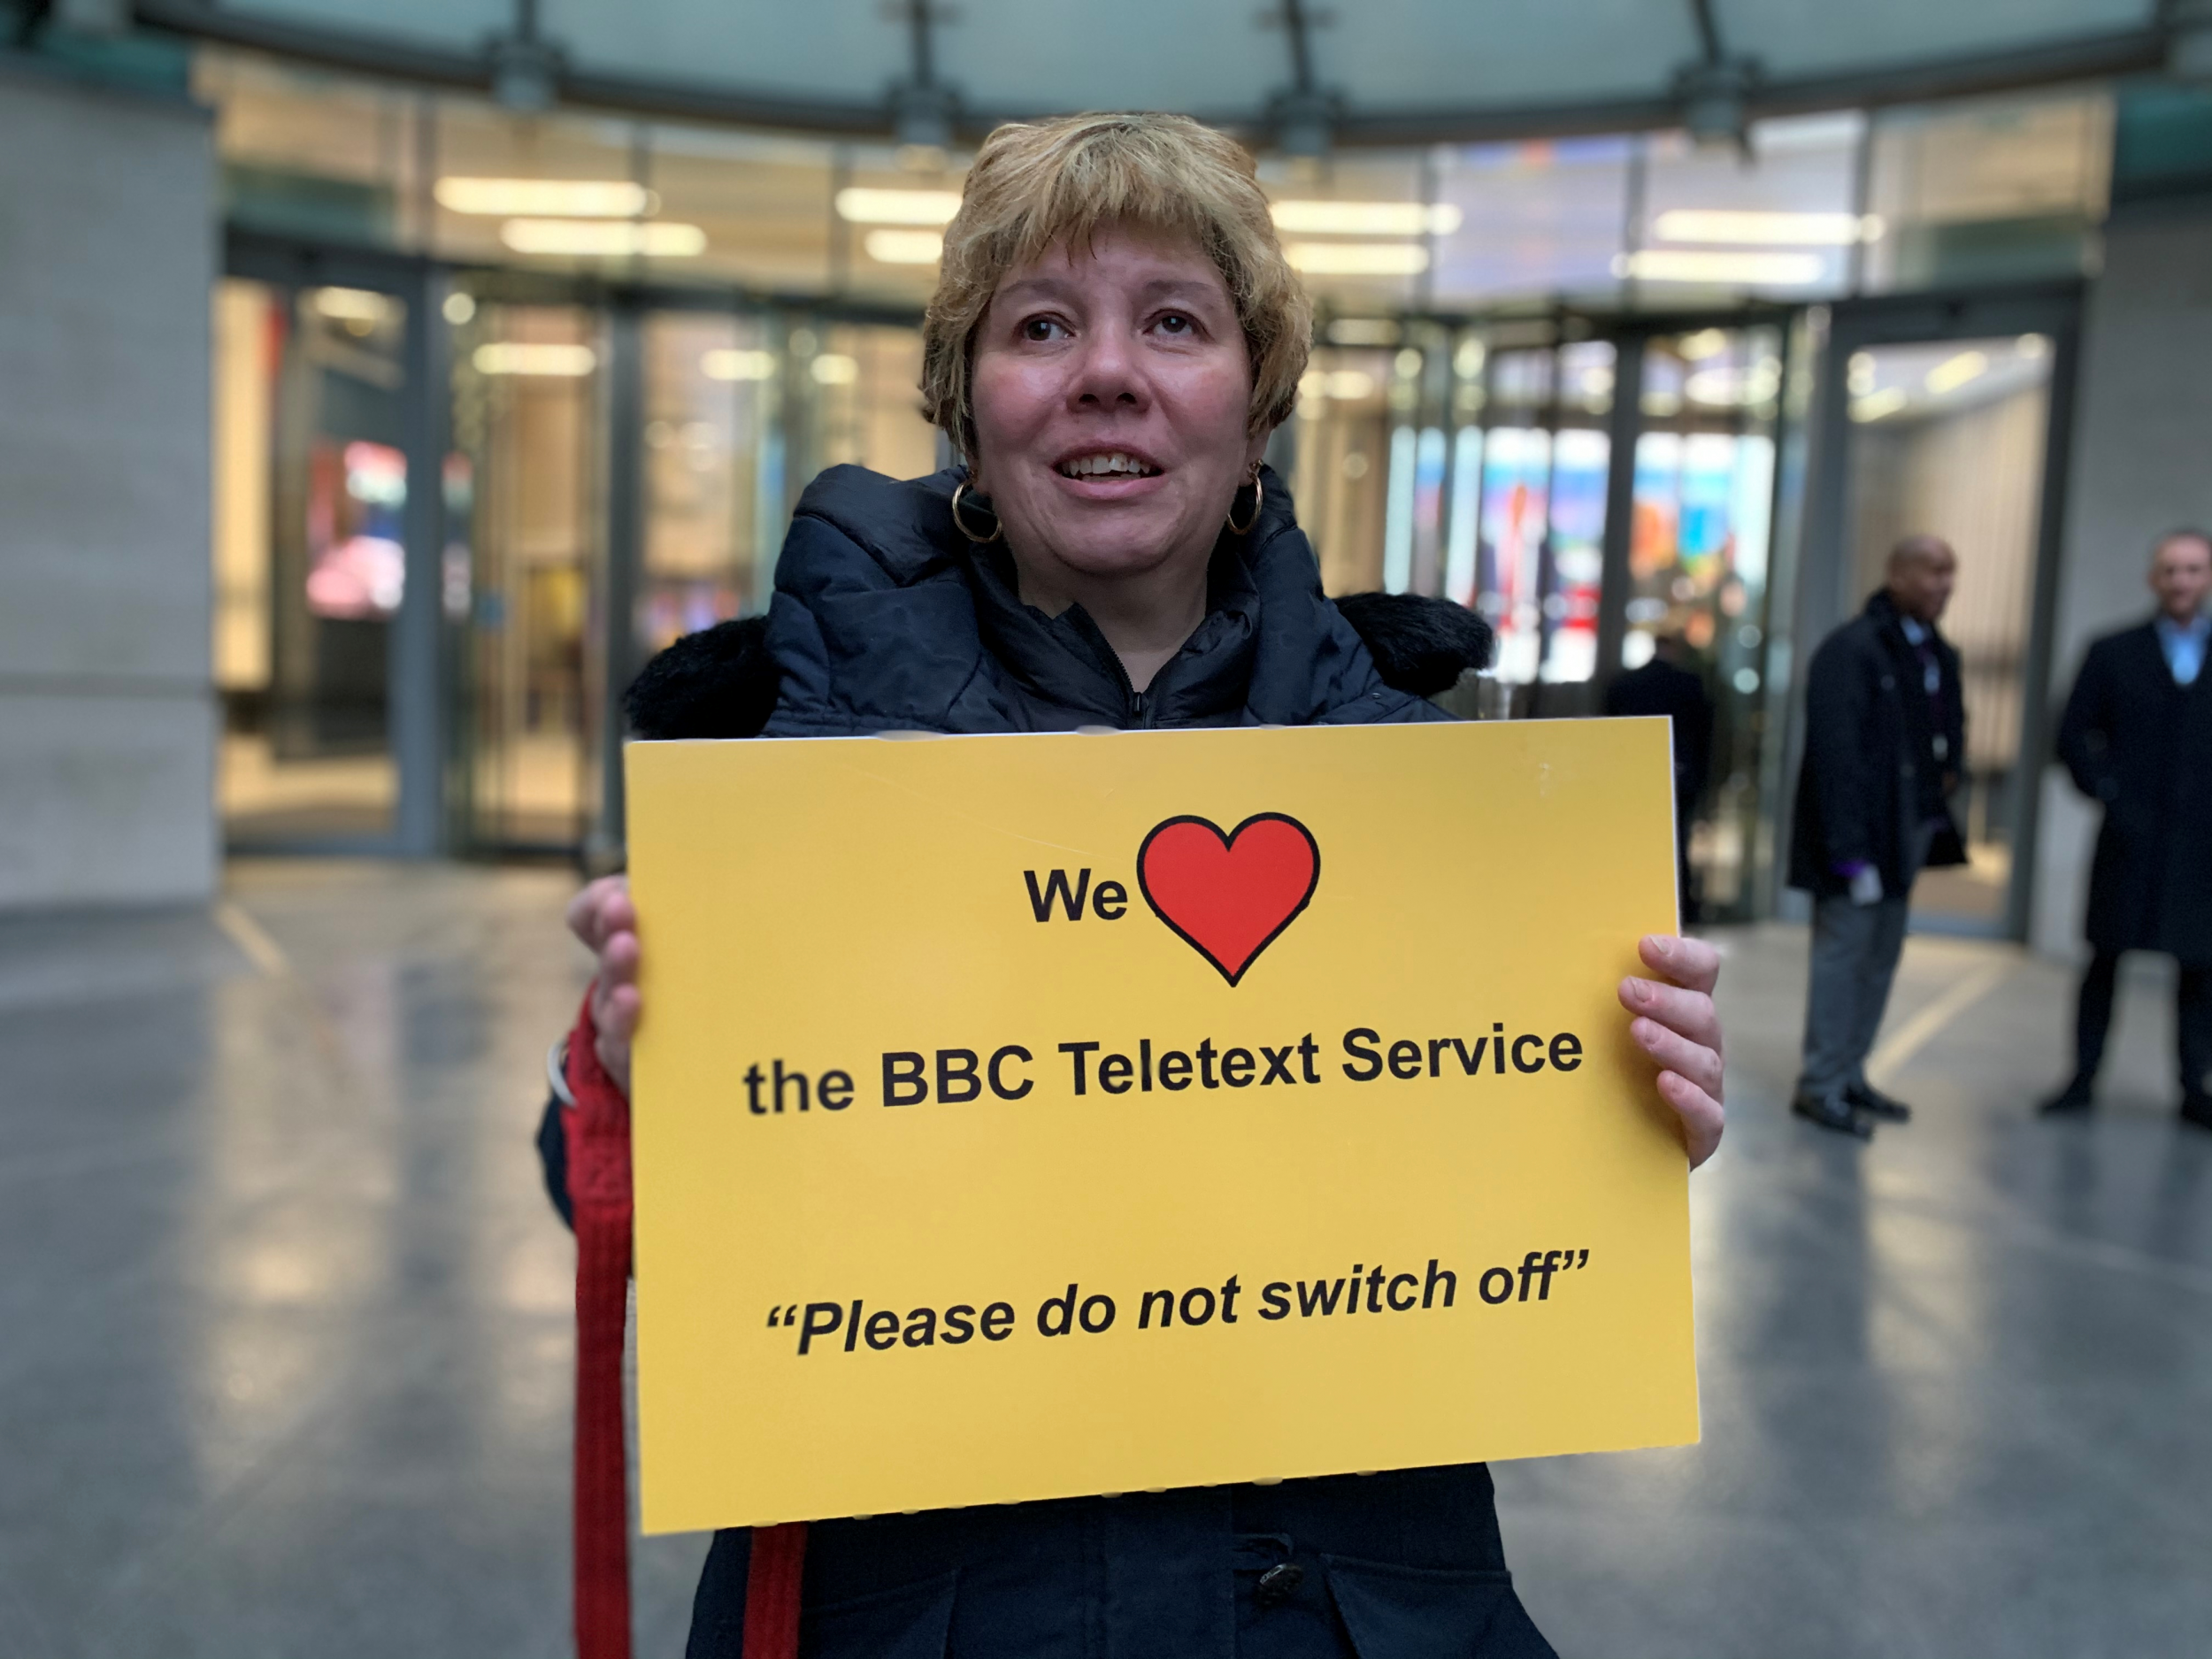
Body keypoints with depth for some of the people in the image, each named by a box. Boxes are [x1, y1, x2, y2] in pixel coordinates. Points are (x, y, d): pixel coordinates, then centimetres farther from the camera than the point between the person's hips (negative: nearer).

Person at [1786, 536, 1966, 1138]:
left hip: (1907, 832, 9)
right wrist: (1851, 850, -22)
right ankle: (1820, 1087, 5)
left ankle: (1850, 1075, 23)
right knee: (1844, 950, -4)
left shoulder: (1939, 654, 13)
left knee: (1881, 956, 13)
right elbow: (1835, 754, -19)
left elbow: (1951, 723, 29)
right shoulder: (1850, 650, -14)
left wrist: (1950, 768, 6)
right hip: (1857, 831, -8)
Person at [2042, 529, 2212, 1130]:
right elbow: (2073, 735, 4)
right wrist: (2106, 793, -6)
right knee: (2105, 958, 4)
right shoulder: (2113, 653, 5)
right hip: (2132, 835, 0)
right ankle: (2083, 1080, 12)